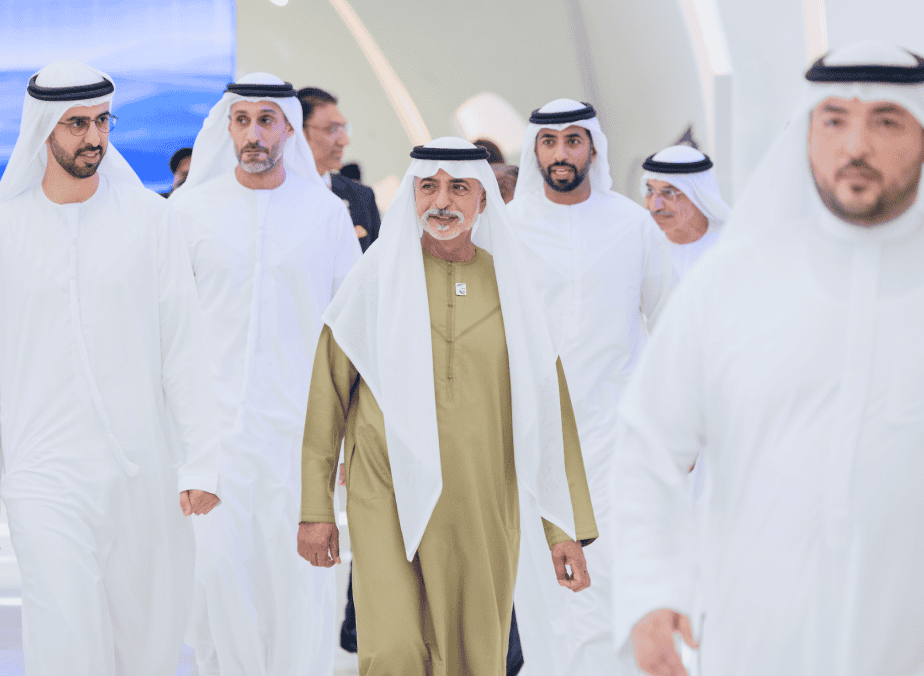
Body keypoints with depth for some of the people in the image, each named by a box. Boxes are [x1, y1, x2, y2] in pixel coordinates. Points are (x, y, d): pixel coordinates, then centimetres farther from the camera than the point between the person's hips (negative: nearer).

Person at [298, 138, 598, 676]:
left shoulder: (511, 289, 6)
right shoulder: (376, 280, 2)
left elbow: (548, 412, 8)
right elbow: (327, 396, 5)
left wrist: (566, 529, 4)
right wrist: (316, 509, 2)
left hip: (483, 512, 2)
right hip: (389, 499, -2)